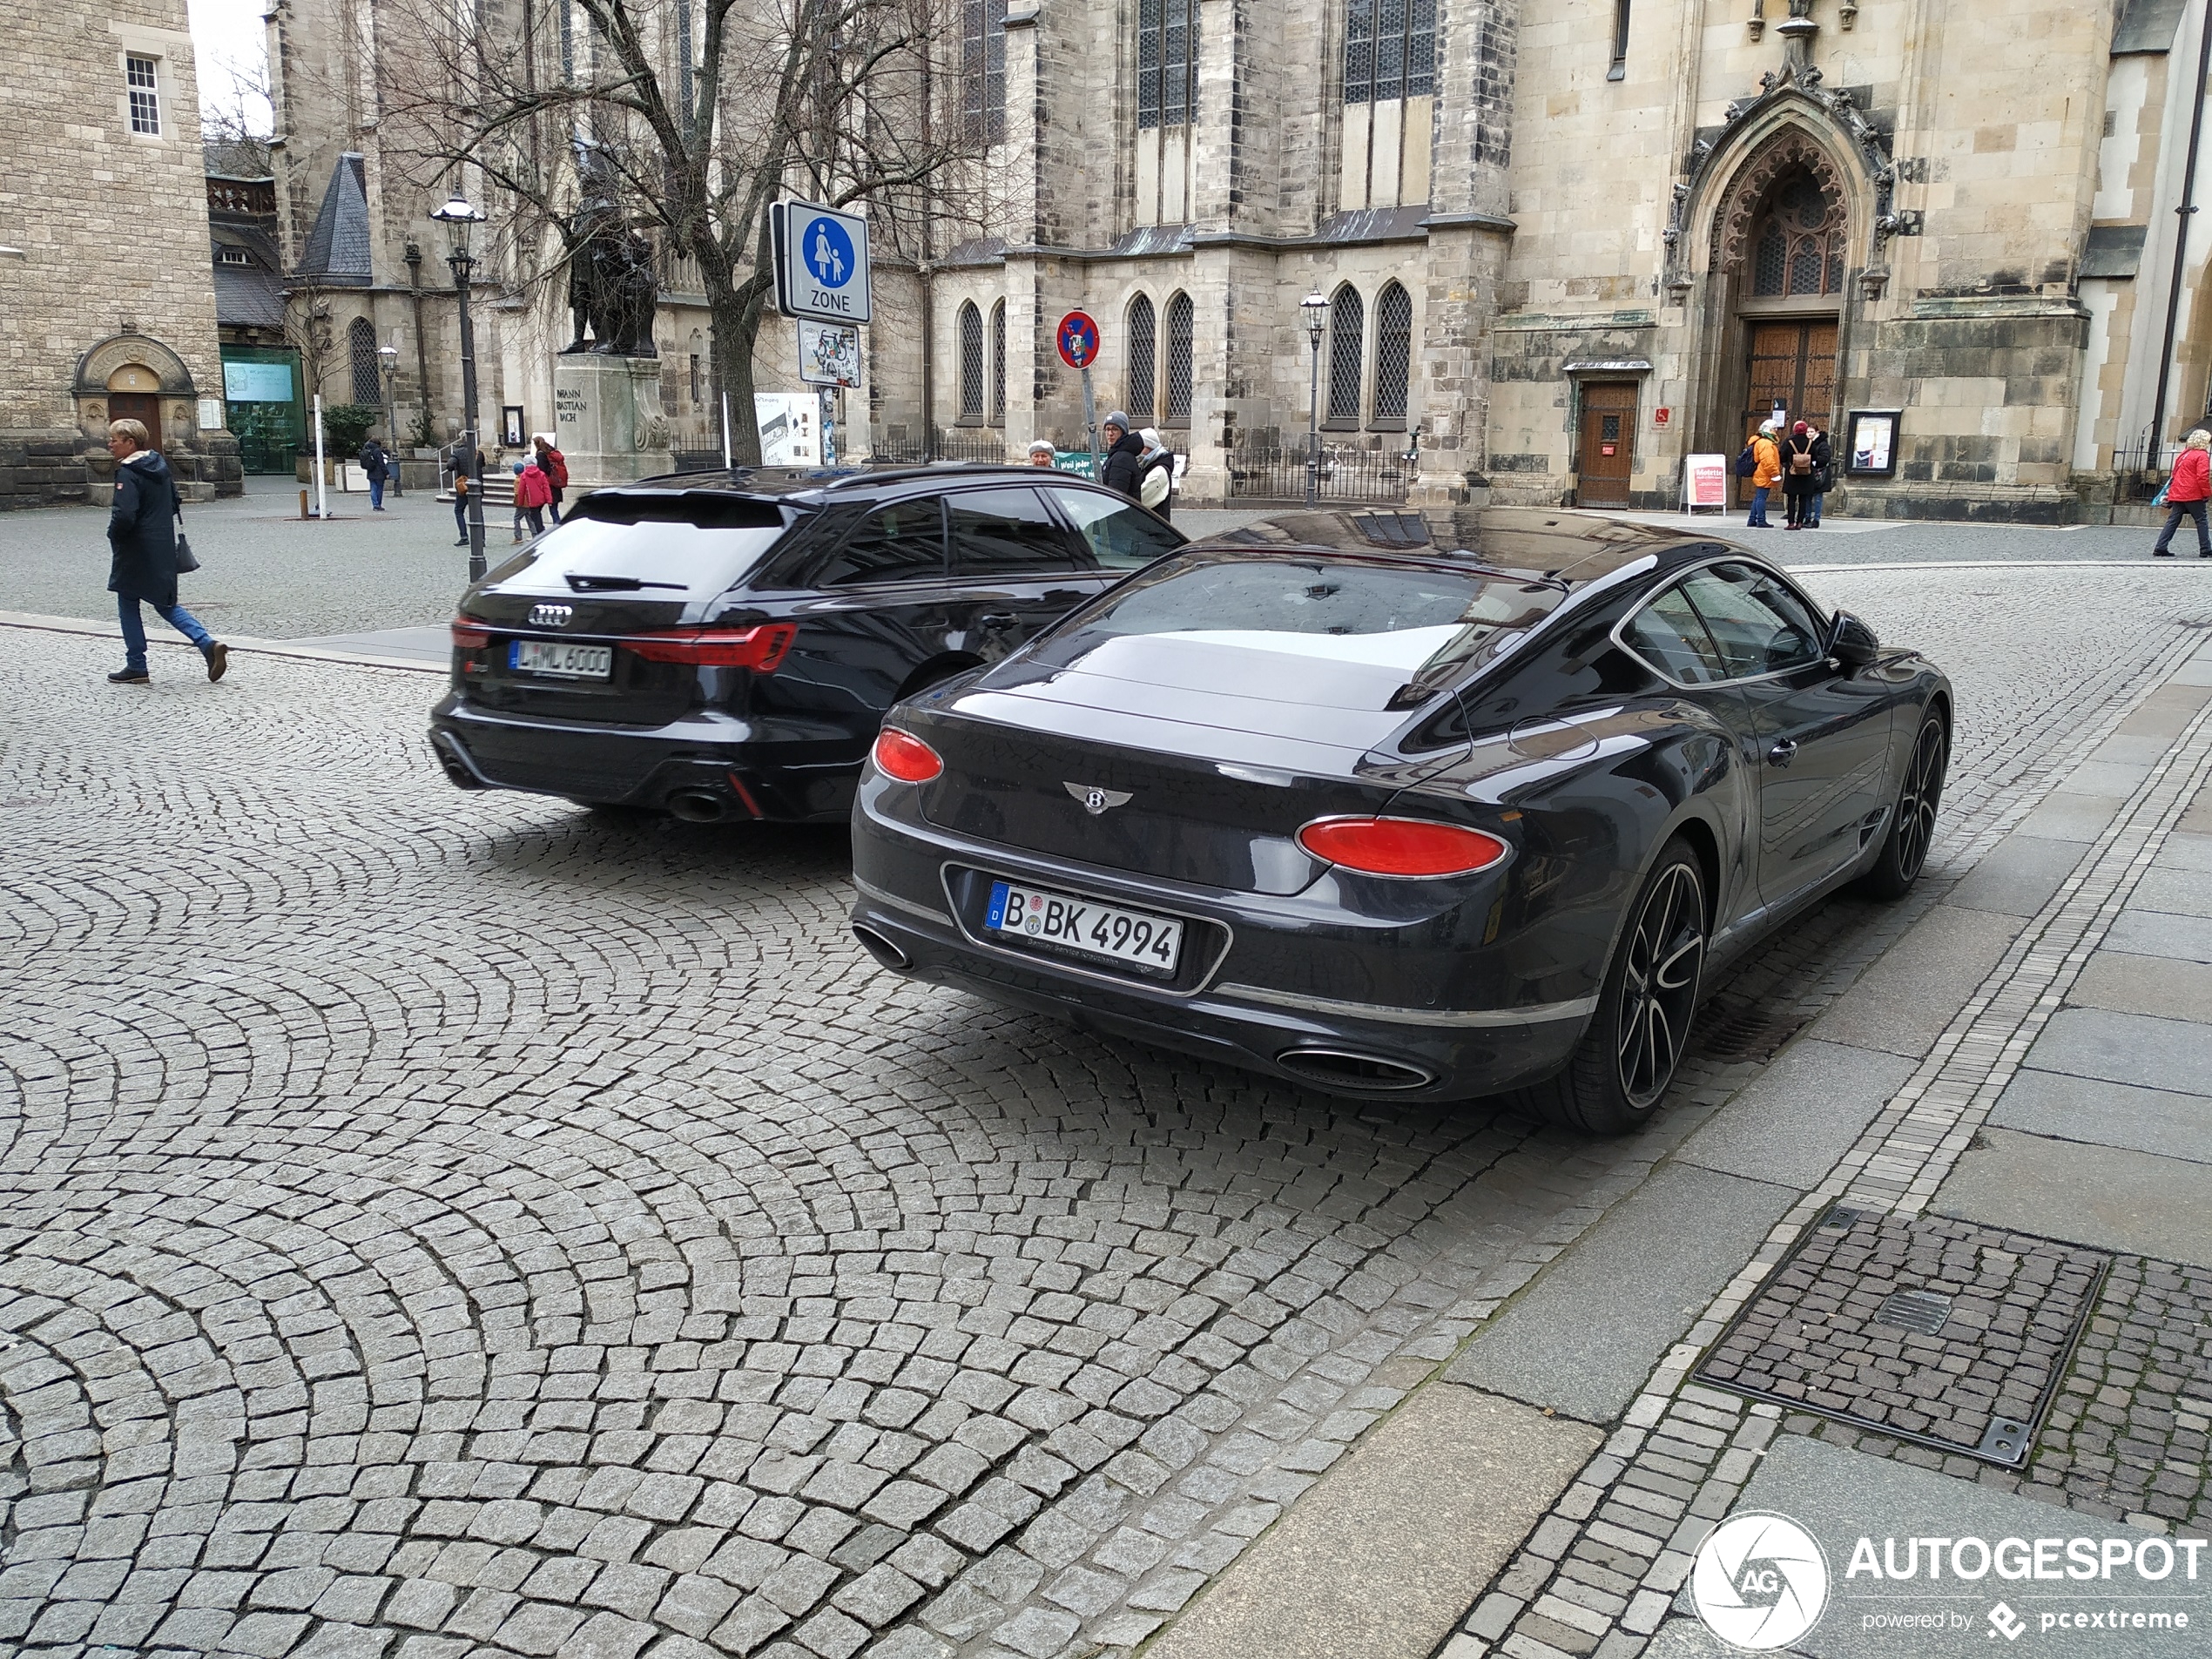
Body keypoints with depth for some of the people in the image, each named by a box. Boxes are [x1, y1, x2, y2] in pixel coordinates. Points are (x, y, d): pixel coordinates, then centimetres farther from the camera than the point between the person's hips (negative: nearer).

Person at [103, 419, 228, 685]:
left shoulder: (127, 473, -17)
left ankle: (136, 667, 10)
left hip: (136, 552, -8)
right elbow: (175, 503, 17)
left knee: (128, 605, 6)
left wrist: (114, 536, -7)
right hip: (164, 548, 8)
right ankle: (209, 643, -5)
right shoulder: (159, 464, 9)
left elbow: (124, 515, -25)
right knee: (166, 604, 14)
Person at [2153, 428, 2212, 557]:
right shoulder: (2202, 456, -7)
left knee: (2173, 521, 6)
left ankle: (2161, 547, -4)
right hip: (2193, 495, -7)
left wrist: (2171, 493, 25)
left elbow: (2175, 474, 21)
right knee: (2201, 521, 2)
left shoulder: (2183, 454, 16)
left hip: (2177, 493, 7)